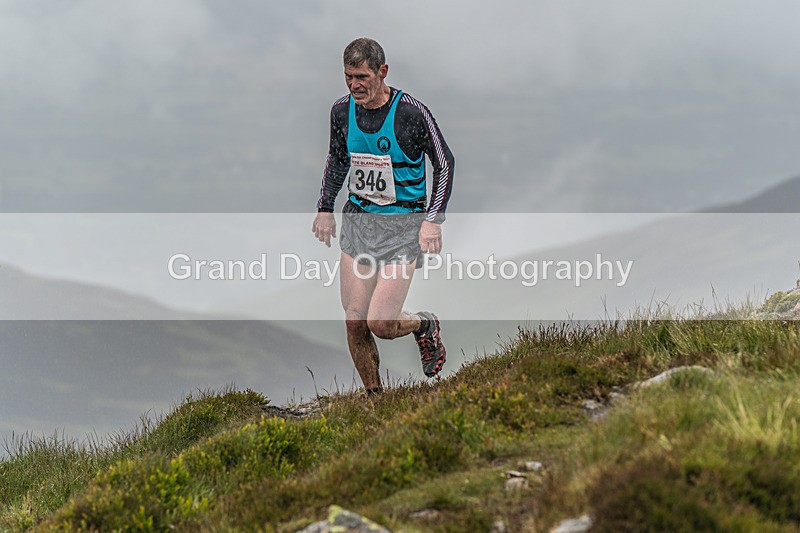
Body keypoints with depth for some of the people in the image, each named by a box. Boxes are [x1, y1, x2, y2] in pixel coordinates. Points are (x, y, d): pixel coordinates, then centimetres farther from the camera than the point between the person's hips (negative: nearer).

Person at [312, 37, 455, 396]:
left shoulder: (412, 113, -15)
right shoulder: (342, 110, 0)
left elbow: (445, 163, -5)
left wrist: (433, 219, -11)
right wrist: (325, 208, 16)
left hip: (403, 225, -5)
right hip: (357, 221, 5)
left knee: (381, 325, -12)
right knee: (354, 322, 0)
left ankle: (425, 326, 21)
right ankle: (374, 396, 17)